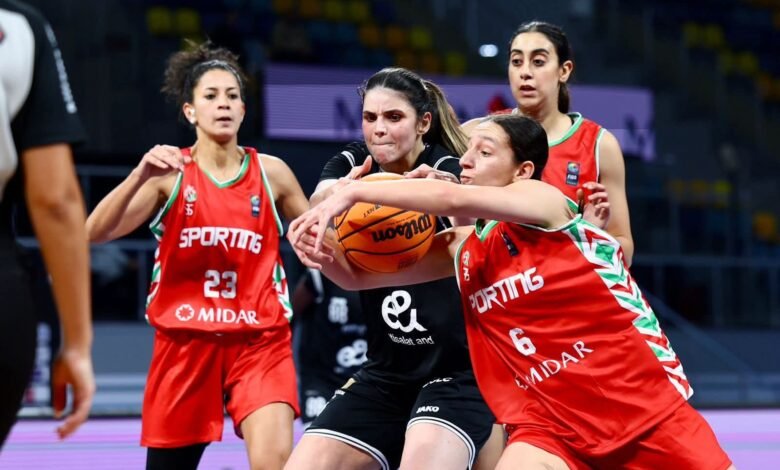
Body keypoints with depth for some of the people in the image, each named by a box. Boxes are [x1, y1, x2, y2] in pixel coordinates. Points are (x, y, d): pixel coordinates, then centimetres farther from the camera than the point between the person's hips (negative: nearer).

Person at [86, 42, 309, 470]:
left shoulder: (272, 173, 3)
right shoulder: (169, 172, -2)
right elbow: (96, 232, -14)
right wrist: (139, 176, -30)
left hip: (260, 341, 0)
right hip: (185, 342, 0)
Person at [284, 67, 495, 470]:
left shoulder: (448, 169, -12)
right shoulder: (352, 166, 1)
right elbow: (319, 200, -23)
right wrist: (334, 195, -48)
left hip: (459, 372, -5)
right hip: (385, 374, 5)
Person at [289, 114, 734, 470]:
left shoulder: (544, 200, -9)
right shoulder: (460, 249, 9)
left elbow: (457, 198, -26)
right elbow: (361, 277, 7)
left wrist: (354, 193, -26)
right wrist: (323, 253, -15)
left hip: (641, 400, -4)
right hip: (551, 420, 4)